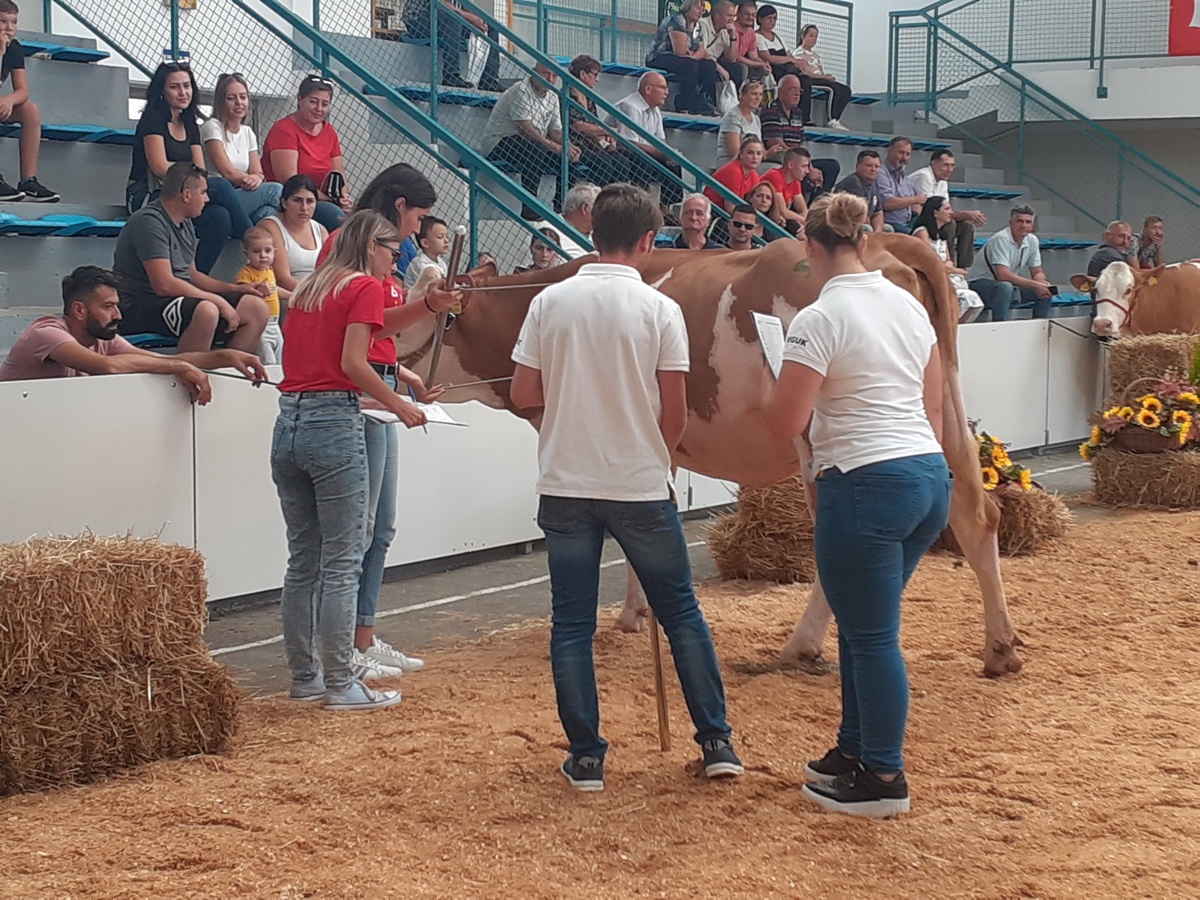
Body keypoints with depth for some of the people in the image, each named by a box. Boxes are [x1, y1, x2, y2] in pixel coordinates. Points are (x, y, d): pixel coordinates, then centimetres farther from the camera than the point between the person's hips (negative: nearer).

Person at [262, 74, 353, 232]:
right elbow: (289, 181, -14)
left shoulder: (330, 133, 14)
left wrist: (344, 198, -10)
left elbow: (340, 177, 15)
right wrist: (333, 200, -20)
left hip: (322, 202, 6)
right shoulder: (284, 130, -6)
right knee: (333, 213, -34)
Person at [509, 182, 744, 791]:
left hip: (565, 485, 1)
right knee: (681, 612, 13)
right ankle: (716, 742, 15)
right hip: (641, 486, -1)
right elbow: (675, 413, -7)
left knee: (572, 625, 8)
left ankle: (585, 758, 9)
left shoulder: (550, 302, -2)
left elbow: (522, 394, 0)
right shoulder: (659, 309, -8)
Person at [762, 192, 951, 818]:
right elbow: (933, 406, 16)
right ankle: (854, 750, 31)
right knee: (861, 625, 21)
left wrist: (762, 385, 7)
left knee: (871, 637, 3)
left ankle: (883, 779, 12)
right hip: (929, 476, 8)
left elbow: (786, 424, -14)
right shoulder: (908, 304, 11)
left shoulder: (819, 320, -12)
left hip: (867, 486, -8)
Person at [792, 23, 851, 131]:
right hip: (808, 81, -8)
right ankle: (831, 120, -31)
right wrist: (823, 77, -19)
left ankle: (835, 119, -23)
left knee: (845, 90, -13)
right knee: (835, 87, -30)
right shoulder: (798, 53, 3)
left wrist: (828, 76, -5)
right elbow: (805, 71, -11)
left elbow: (821, 72, 20)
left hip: (820, 79, 8)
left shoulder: (816, 55, 28)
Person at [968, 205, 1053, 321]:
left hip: (1011, 286, 7)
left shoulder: (1032, 240, -1)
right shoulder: (1001, 239, -23)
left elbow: (1037, 272, 6)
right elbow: (1002, 275, -33)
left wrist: (1042, 283, -19)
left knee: (1046, 290, -7)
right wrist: (1034, 284, -32)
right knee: (1005, 287, -38)